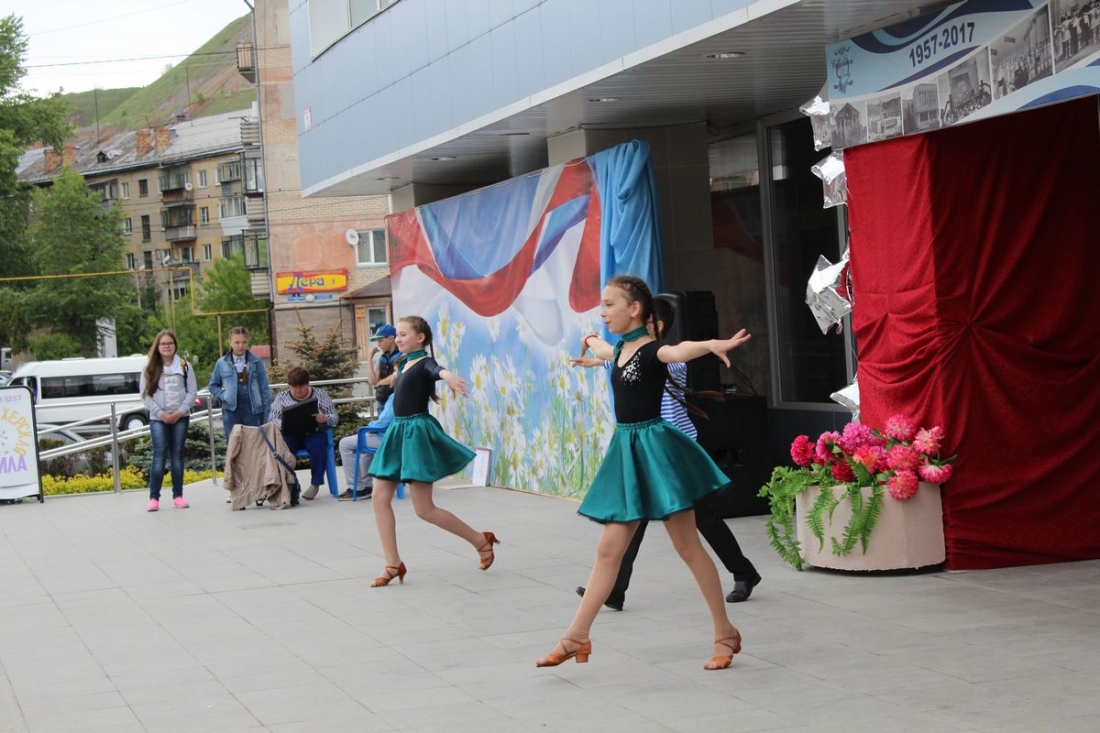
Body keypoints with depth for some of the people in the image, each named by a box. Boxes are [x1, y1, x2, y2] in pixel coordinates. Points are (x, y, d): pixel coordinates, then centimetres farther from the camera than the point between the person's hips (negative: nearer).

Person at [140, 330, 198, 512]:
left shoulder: (184, 366, 7)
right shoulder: (150, 369, 4)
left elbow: (192, 391, 3)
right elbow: (145, 394, 0)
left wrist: (180, 411, -9)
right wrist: (161, 414, -10)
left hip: (180, 417, 1)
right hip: (158, 418, -1)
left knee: (177, 456, 4)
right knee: (159, 456, -9)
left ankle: (178, 495, 8)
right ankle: (154, 497, -8)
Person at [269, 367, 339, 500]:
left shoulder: (320, 394, 11)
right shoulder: (281, 397, 13)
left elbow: (334, 418, 6)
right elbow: (272, 419, 4)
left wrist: (324, 418, -18)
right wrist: (282, 425, -19)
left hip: (313, 433, -1)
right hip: (291, 434, 1)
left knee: (319, 444, -35)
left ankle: (315, 484, -23)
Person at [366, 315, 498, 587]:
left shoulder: (425, 363, -15)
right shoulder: (403, 363, 10)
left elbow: (437, 370, -40)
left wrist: (449, 376, -60)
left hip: (417, 432, -8)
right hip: (398, 432, 9)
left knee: (424, 510, -6)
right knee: (380, 498, 2)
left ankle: (481, 540, 10)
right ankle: (393, 564, 8)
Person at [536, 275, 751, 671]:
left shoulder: (651, 351, -14)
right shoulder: (621, 350, 11)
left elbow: (680, 351, -38)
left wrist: (712, 345, -60)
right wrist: (591, 341, 61)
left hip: (655, 449, -7)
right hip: (627, 450, 7)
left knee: (688, 546, 0)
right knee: (609, 549, 7)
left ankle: (725, 632, 10)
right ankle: (576, 638, 9)